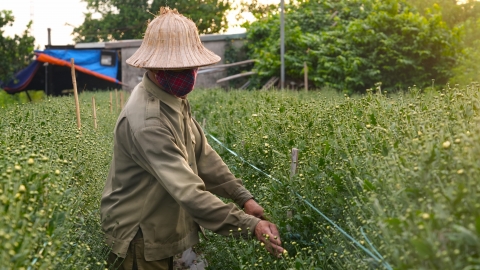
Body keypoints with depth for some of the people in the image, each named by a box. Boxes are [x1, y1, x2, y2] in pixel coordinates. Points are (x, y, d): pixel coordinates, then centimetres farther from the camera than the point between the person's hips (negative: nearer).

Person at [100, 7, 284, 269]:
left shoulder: (174, 100, -1)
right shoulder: (146, 122, -31)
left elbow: (203, 156, 2)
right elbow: (189, 192, -37)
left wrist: (243, 197, -6)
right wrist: (250, 225, -38)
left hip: (164, 231, 8)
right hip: (141, 238, -8)